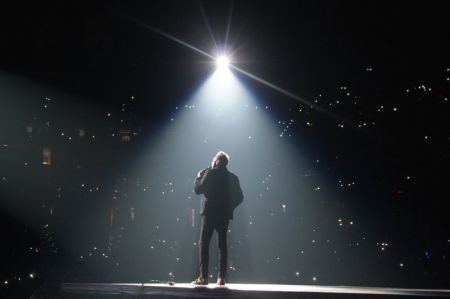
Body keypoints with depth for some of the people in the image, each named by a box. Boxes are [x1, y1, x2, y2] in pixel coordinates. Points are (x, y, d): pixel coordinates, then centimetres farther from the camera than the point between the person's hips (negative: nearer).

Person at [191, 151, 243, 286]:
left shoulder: (208, 173, -7)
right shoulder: (232, 177, 7)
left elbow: (197, 189, -5)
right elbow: (239, 197, 9)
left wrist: (199, 176, 9)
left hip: (209, 213, -4)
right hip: (225, 214, 4)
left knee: (204, 244, -1)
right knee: (222, 245, 8)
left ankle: (203, 277, -8)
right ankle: (221, 277, 3)